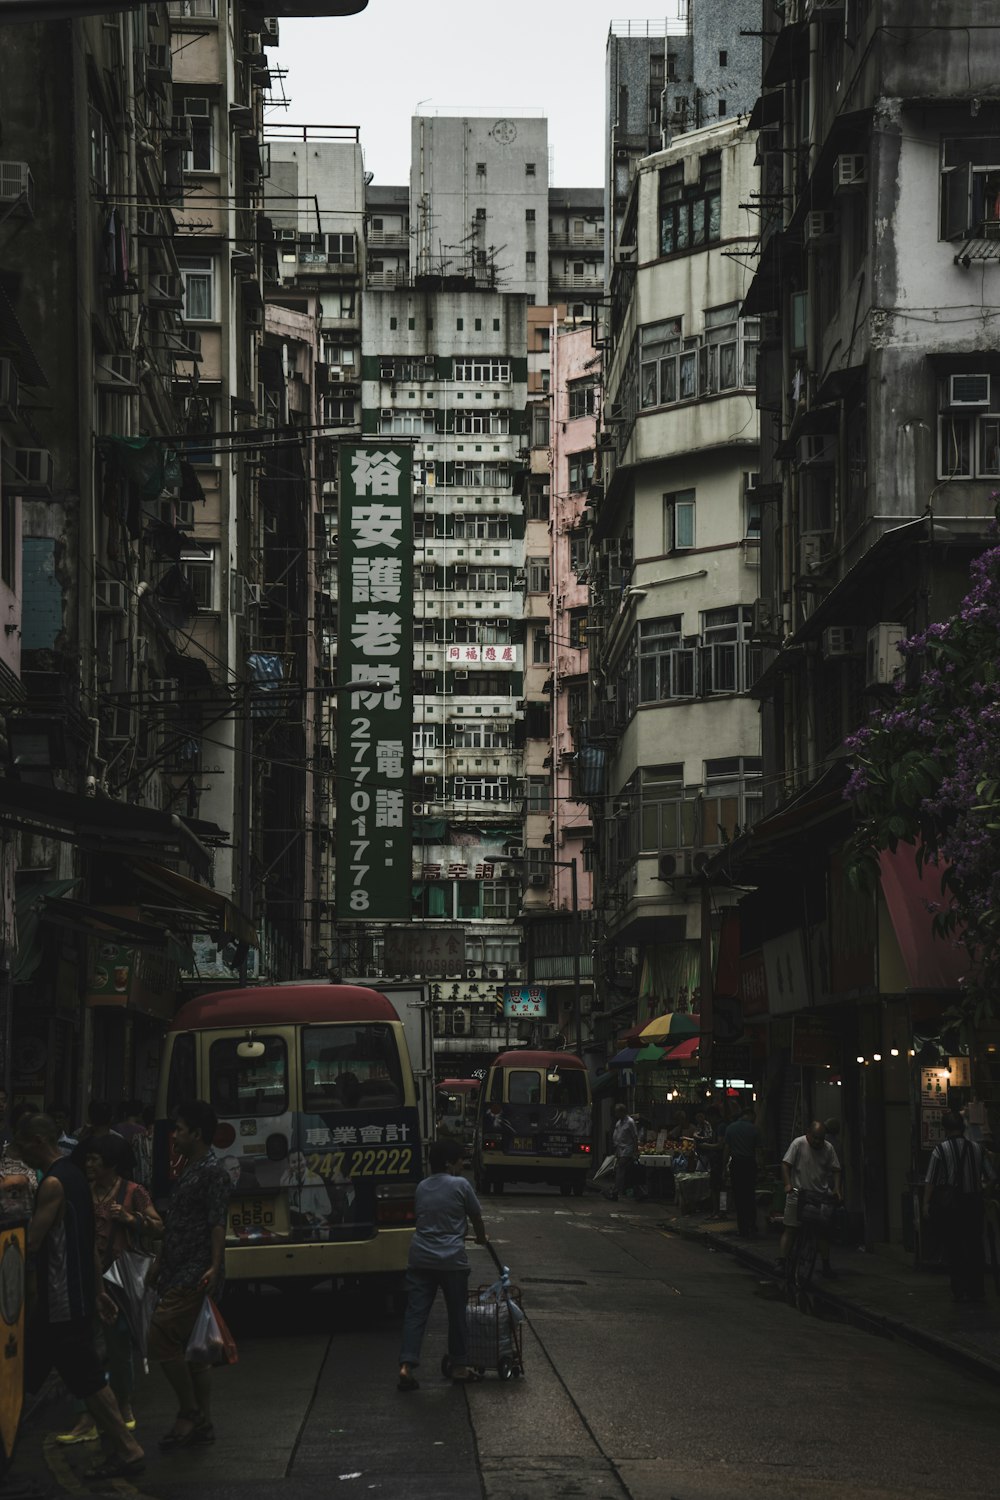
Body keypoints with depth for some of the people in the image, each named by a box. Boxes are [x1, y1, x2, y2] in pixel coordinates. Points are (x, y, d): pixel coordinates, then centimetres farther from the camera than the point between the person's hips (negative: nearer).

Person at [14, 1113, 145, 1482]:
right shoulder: (74, 1176, 14)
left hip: (63, 1299, -10)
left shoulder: (53, 1184, -17)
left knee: (87, 1376, -4)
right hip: (76, 1295, 10)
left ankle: (126, 1452, -1)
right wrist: (98, 1291, 22)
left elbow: (32, 1243, -20)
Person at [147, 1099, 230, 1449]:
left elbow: (217, 1224, -19)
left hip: (194, 1275, -10)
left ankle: (189, 1412, -5)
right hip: (178, 1273, 10)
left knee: (161, 1338, -13)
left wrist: (214, 1268, -28)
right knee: (191, 1348, 11)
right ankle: (201, 1423, 15)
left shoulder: (212, 1171, -11)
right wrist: (161, 1266, 26)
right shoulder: (187, 1170, 18)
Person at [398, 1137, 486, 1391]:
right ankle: (458, 1366, 18)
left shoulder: (422, 1188, 12)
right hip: (451, 1260, -4)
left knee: (415, 1312, 1)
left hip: (420, 1258, 4)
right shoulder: (460, 1185, -2)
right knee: (456, 1313, 10)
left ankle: (406, 1366, -11)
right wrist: (481, 1237, 29)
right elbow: (476, 1217, 8)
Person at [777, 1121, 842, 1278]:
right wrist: (788, 1184, -22)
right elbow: (786, 1164, -9)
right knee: (789, 1229, -5)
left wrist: (836, 1189, -7)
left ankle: (825, 1264, 18)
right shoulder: (798, 1144, -8)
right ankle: (781, 1263, -3)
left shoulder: (828, 1148, 2)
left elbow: (835, 1170, 7)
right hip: (798, 1194, -3)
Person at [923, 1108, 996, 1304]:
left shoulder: (941, 1150, -8)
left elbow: (930, 1180, -8)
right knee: (975, 1247, 10)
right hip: (975, 1204, 3)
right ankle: (976, 1290, 10)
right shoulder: (977, 1148, 1)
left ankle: (959, 1291, 3)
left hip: (951, 1205, -3)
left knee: (953, 1249, 4)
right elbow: (992, 1176, 5)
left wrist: (926, 1202, 3)